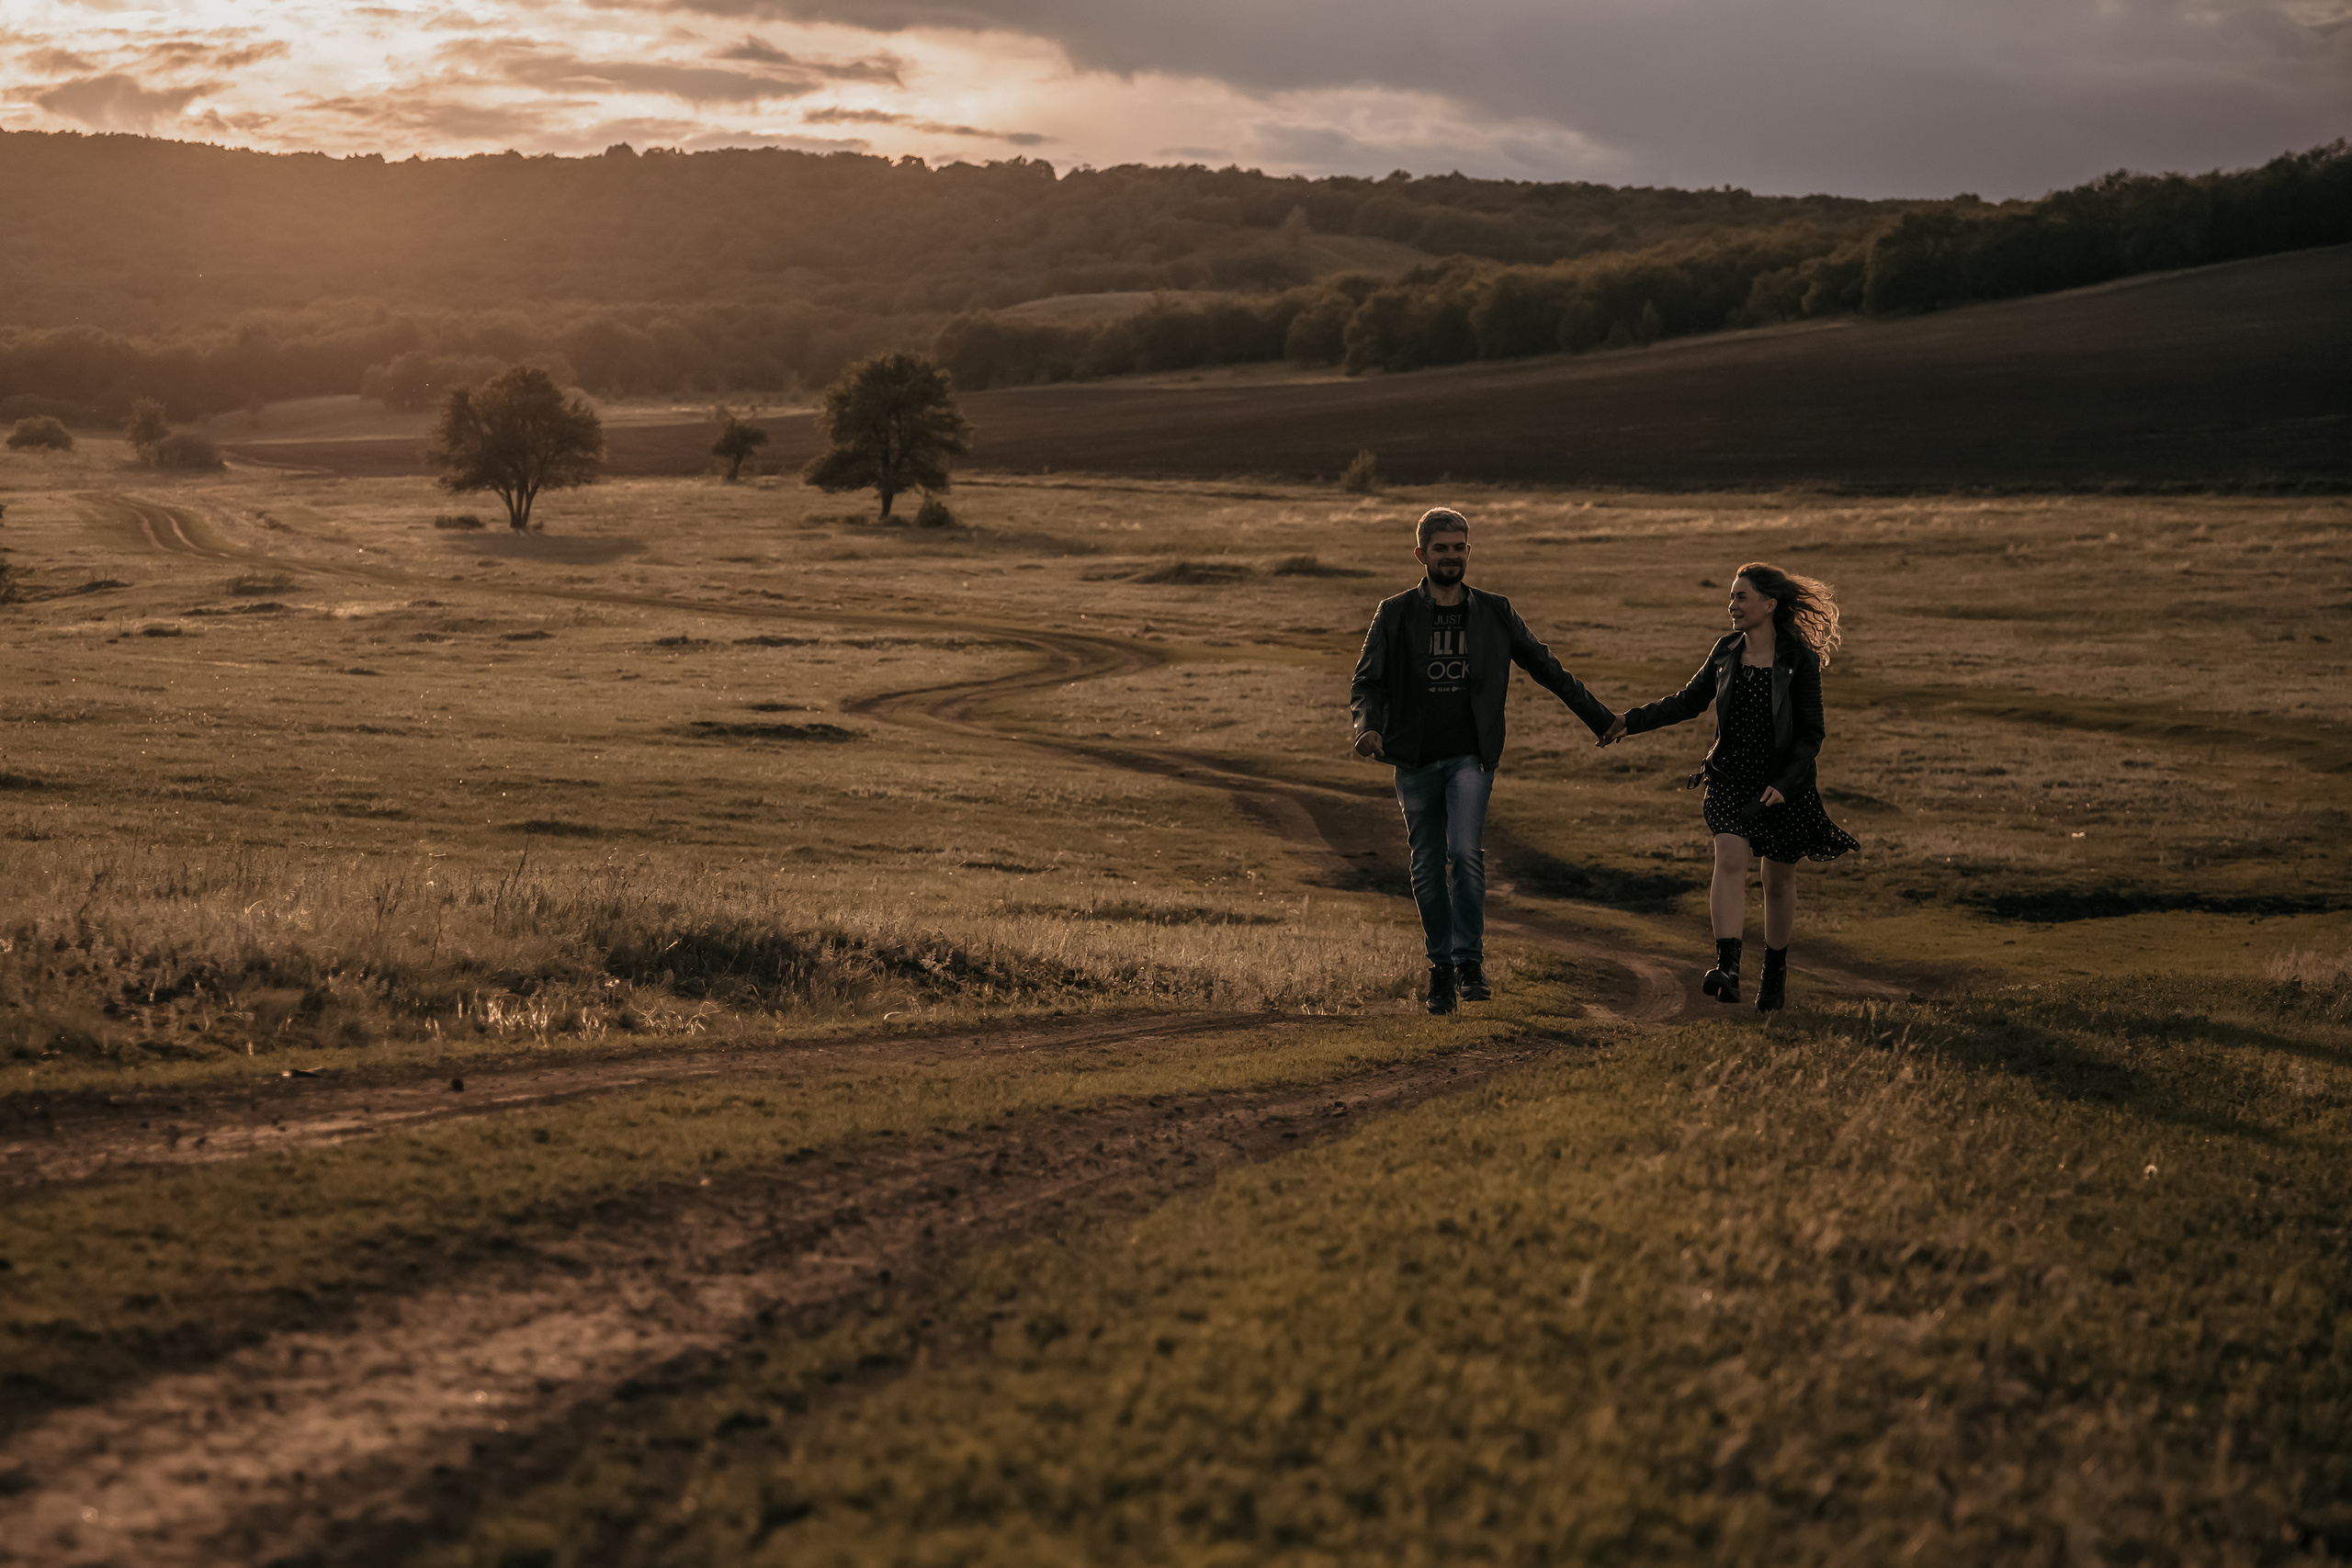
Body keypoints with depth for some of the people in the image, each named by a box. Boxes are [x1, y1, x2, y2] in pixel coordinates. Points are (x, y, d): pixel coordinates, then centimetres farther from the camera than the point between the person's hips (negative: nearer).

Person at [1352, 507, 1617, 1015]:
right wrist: (1368, 726, -24)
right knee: (1428, 870, 5)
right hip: (1416, 760, 1)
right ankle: (1441, 968, 17)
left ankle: (1469, 962, -13)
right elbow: (1367, 681, -2)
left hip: (1471, 757, -1)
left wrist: (1602, 720, 13)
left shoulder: (1495, 612, 5)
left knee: (1466, 851, -20)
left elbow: (1546, 668, 13)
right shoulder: (1395, 615, 2)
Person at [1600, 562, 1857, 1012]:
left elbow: (1812, 734, -9)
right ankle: (1727, 967, -31)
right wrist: (1632, 722, 10)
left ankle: (1775, 971, 31)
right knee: (1731, 858, -20)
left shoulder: (1799, 661, -10)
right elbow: (1688, 702, 15)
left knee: (1779, 879, 10)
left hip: (1785, 785, -2)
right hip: (1731, 779, 3)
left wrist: (1784, 784, -20)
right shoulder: (1726, 653, 3)